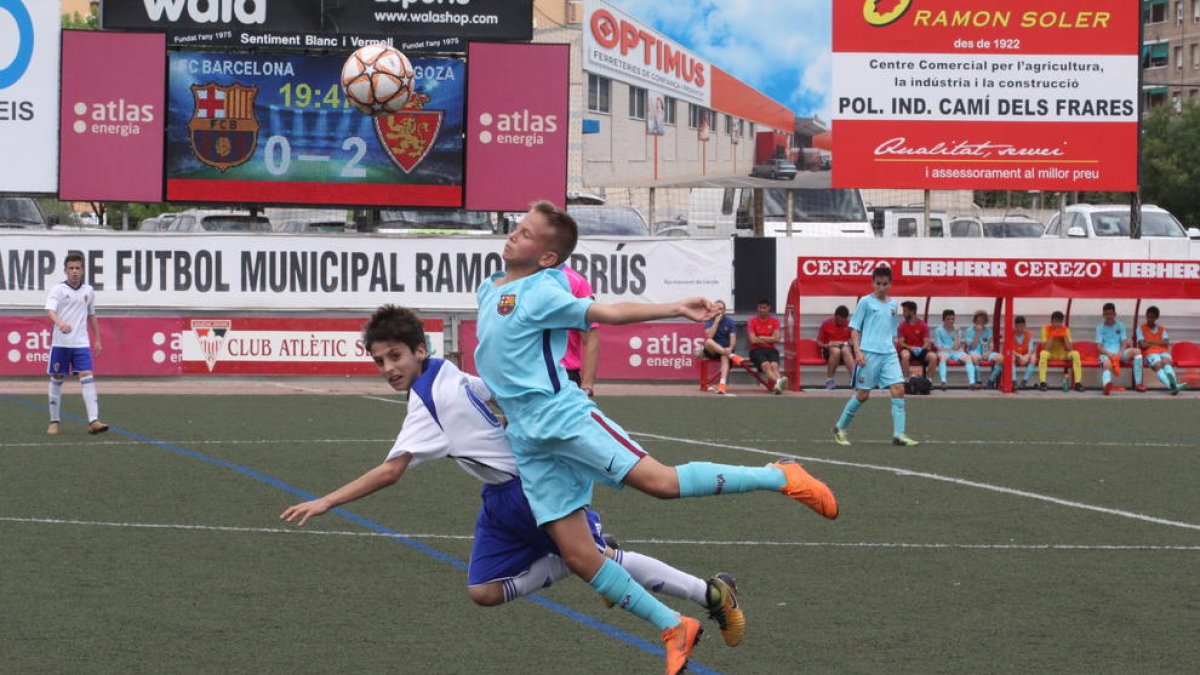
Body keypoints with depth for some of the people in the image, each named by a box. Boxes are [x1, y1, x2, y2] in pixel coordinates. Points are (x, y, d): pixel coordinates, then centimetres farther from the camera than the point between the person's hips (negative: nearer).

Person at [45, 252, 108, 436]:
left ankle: (93, 421, -18)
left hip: (81, 343, 2)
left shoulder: (89, 291, 9)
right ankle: (55, 421, 18)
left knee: (87, 377, -10)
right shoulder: (58, 290, -5)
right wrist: (60, 322, -41)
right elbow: (50, 310, -21)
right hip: (60, 342, -2)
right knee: (57, 379, 6)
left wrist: (97, 339, 21)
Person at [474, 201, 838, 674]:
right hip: (528, 442, 7)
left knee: (660, 482, -20)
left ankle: (779, 477, -3)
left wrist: (675, 310, -24)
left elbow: (608, 312, -14)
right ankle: (674, 629, 5)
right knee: (578, 555, -2)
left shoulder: (543, 292, -7)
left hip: (562, 416, -7)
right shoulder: (487, 289, 16)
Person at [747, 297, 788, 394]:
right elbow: (753, 340, -6)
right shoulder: (752, 321, 4)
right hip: (756, 350, -2)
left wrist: (761, 338, -2)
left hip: (770, 349, 2)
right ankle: (778, 381, -61)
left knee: (774, 365, -31)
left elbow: (776, 339, 1)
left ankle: (777, 384, -61)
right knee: (765, 365, -33)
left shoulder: (774, 321, 11)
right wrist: (770, 339, 1)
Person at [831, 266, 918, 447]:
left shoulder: (892, 305, 15)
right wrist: (857, 351, -12)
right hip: (869, 354, -5)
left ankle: (898, 434, -12)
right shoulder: (865, 302, 0)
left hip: (889, 354, 5)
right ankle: (840, 428, 18)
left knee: (898, 388, -11)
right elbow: (854, 328, -2)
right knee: (862, 394, -1)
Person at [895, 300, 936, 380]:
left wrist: (921, 348, -22)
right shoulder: (902, 326, 2)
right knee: (905, 356, -38)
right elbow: (901, 343, -3)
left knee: (933, 357, -28)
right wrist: (911, 348, -22)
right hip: (907, 349, -1)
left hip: (920, 350, 1)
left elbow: (927, 342, 0)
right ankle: (907, 378, -23)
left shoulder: (923, 325, 2)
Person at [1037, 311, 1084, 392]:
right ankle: (1042, 382, -36)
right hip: (1050, 355, -2)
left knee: (1075, 354, -26)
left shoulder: (1065, 329, -6)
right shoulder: (1046, 329, -12)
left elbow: (1069, 349, -13)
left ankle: (1078, 383, -25)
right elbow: (1045, 348, -21)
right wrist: (1051, 336, -26)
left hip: (1063, 355, 2)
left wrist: (1065, 336, -22)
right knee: (1043, 354, -35)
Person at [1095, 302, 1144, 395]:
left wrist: (1120, 353, -16)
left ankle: (1138, 384, -25)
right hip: (1106, 353, -3)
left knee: (1136, 351, -24)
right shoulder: (1100, 327, 9)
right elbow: (1099, 346, 0)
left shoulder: (1120, 325, 15)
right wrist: (1109, 354, -20)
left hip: (1119, 353, 3)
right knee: (1107, 364, -39)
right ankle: (1107, 385, -75)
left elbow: (1124, 343, 6)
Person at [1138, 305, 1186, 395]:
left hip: (1163, 351, 3)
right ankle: (1172, 386, -62)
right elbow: (1142, 345, 0)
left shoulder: (1162, 329, 23)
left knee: (1166, 361, -34)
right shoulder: (1141, 329, 15)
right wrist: (1158, 343, 5)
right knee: (1158, 364, -35)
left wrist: (1150, 341, -1)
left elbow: (1166, 343, 6)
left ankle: (1174, 384, -63)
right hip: (1150, 353, -3)